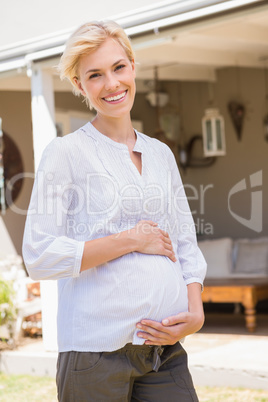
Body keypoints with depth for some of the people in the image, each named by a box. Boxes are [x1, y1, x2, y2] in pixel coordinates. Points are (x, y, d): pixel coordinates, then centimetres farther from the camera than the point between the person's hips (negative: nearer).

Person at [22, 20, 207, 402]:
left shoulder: (161, 154, 14)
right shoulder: (65, 153, -2)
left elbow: (186, 245, 16)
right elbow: (39, 256, -10)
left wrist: (195, 313, -1)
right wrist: (131, 240, -10)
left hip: (165, 347, 5)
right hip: (97, 351, -4)